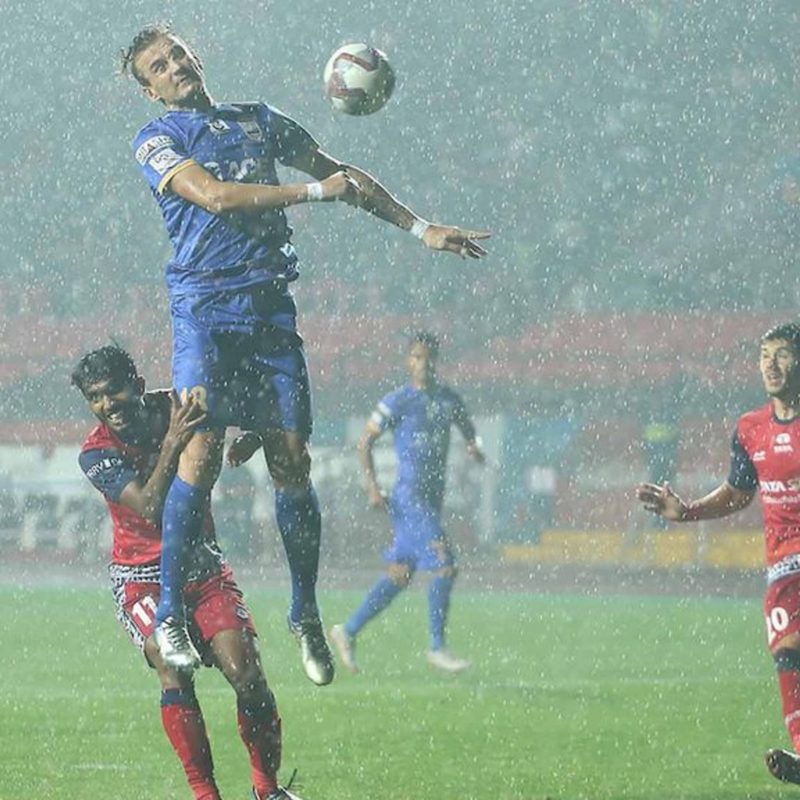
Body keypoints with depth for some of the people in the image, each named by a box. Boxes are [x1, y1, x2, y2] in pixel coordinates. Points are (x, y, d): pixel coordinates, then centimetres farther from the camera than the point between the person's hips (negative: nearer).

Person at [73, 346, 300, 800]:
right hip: (142, 576, -2)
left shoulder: (173, 411, -6)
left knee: (247, 675, -11)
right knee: (174, 674, -24)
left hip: (202, 563, 3)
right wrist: (171, 445, -40)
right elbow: (150, 507, -29)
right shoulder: (96, 454, -14)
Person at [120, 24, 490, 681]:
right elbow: (214, 195, -13)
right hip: (204, 310, -4)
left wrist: (420, 228, 26)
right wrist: (315, 190, -10)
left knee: (292, 460, 0)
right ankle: (168, 613, -11)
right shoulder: (157, 140, 3)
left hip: (271, 307, 4)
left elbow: (342, 175, 27)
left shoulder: (257, 120, 19)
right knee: (201, 453, -17)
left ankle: (306, 613, 13)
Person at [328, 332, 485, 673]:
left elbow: (465, 424, 29)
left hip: (433, 497, 7)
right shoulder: (398, 401, -7)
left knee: (400, 576, 10)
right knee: (445, 566, -15)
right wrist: (373, 487, -14)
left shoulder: (448, 399, 11)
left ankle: (348, 631, 21)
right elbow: (365, 442, -4)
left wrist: (473, 446, 4)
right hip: (409, 497, -7)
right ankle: (437, 648, -7)